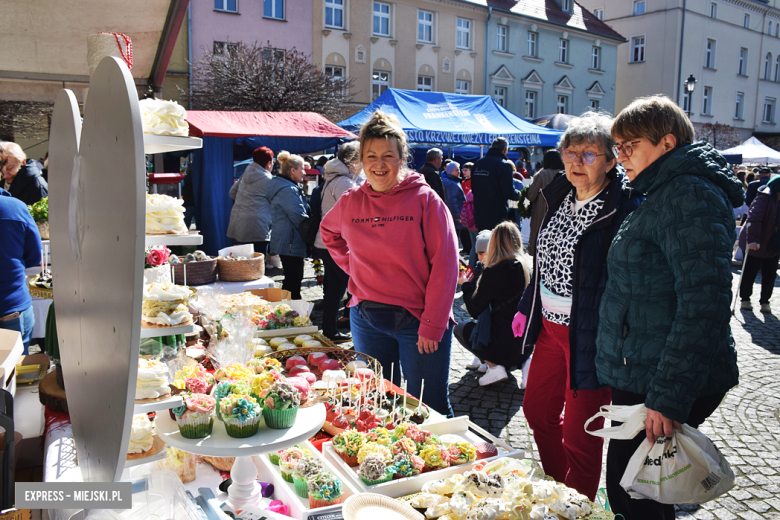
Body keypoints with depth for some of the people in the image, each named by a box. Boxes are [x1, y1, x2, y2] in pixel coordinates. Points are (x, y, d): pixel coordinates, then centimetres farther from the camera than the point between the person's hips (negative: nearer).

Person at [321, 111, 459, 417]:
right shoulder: (350, 203, 4)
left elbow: (444, 265, -12)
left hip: (418, 320, -4)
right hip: (366, 319, 5)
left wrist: (432, 325, -15)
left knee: (428, 409, 4)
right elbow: (328, 233, 26)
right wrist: (352, 266, 10)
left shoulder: (425, 199, -9)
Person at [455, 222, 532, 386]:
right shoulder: (528, 267, 1)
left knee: (461, 328, 18)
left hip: (504, 346, -6)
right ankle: (521, 363, 12)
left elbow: (474, 310, -6)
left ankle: (494, 367, 1)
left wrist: (465, 284, 9)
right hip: (527, 344, 6)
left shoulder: (492, 273, -17)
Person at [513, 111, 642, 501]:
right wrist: (526, 307, 15)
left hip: (589, 336, -8)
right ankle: (557, 490, 46)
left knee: (579, 435, 6)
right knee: (537, 409, 22)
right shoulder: (560, 197, 7)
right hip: (550, 326, 8)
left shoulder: (625, 210, -17)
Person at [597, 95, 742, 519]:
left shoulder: (689, 194, -17)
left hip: (662, 385, -10)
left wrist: (669, 396, -25)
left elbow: (704, 302, -26)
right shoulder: (664, 194, 17)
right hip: (640, 376, 10)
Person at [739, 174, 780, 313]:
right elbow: (753, 219, -29)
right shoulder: (764, 198, -19)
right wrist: (752, 239, -39)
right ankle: (745, 299, 23)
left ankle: (765, 301, 21)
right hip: (755, 245, -6)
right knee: (749, 274, 7)